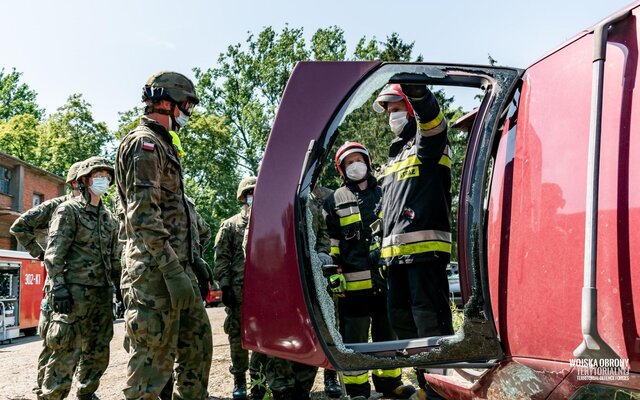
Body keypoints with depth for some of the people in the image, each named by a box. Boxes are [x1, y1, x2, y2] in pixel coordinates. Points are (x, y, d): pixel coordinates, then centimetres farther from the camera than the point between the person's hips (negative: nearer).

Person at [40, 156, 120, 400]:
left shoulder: (108, 217, 17)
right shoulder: (69, 210, -3)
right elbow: (54, 252, -11)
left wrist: (119, 285, 16)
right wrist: (58, 286, -20)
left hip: (103, 292, 7)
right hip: (76, 290, -7)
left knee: (98, 350, 11)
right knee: (67, 350, -7)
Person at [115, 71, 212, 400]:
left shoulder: (163, 145, 22)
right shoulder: (143, 143, -8)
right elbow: (142, 215, -19)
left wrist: (192, 261, 21)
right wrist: (172, 270, -23)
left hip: (177, 265, 10)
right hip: (155, 272, -10)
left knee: (198, 344, 14)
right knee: (152, 359, -4)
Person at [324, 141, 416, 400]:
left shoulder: (383, 194, 14)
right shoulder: (335, 201, 4)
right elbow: (330, 242, 0)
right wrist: (334, 274, -8)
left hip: (385, 277, 4)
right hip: (354, 281, -3)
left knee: (387, 332, 13)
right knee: (354, 337, 1)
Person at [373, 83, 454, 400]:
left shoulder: (428, 140, 4)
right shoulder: (395, 154, 28)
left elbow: (430, 115, -21)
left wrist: (414, 88, -40)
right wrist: (385, 247, 23)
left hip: (425, 247, -9)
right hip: (396, 252, 9)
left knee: (430, 321, -12)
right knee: (402, 321, 12)